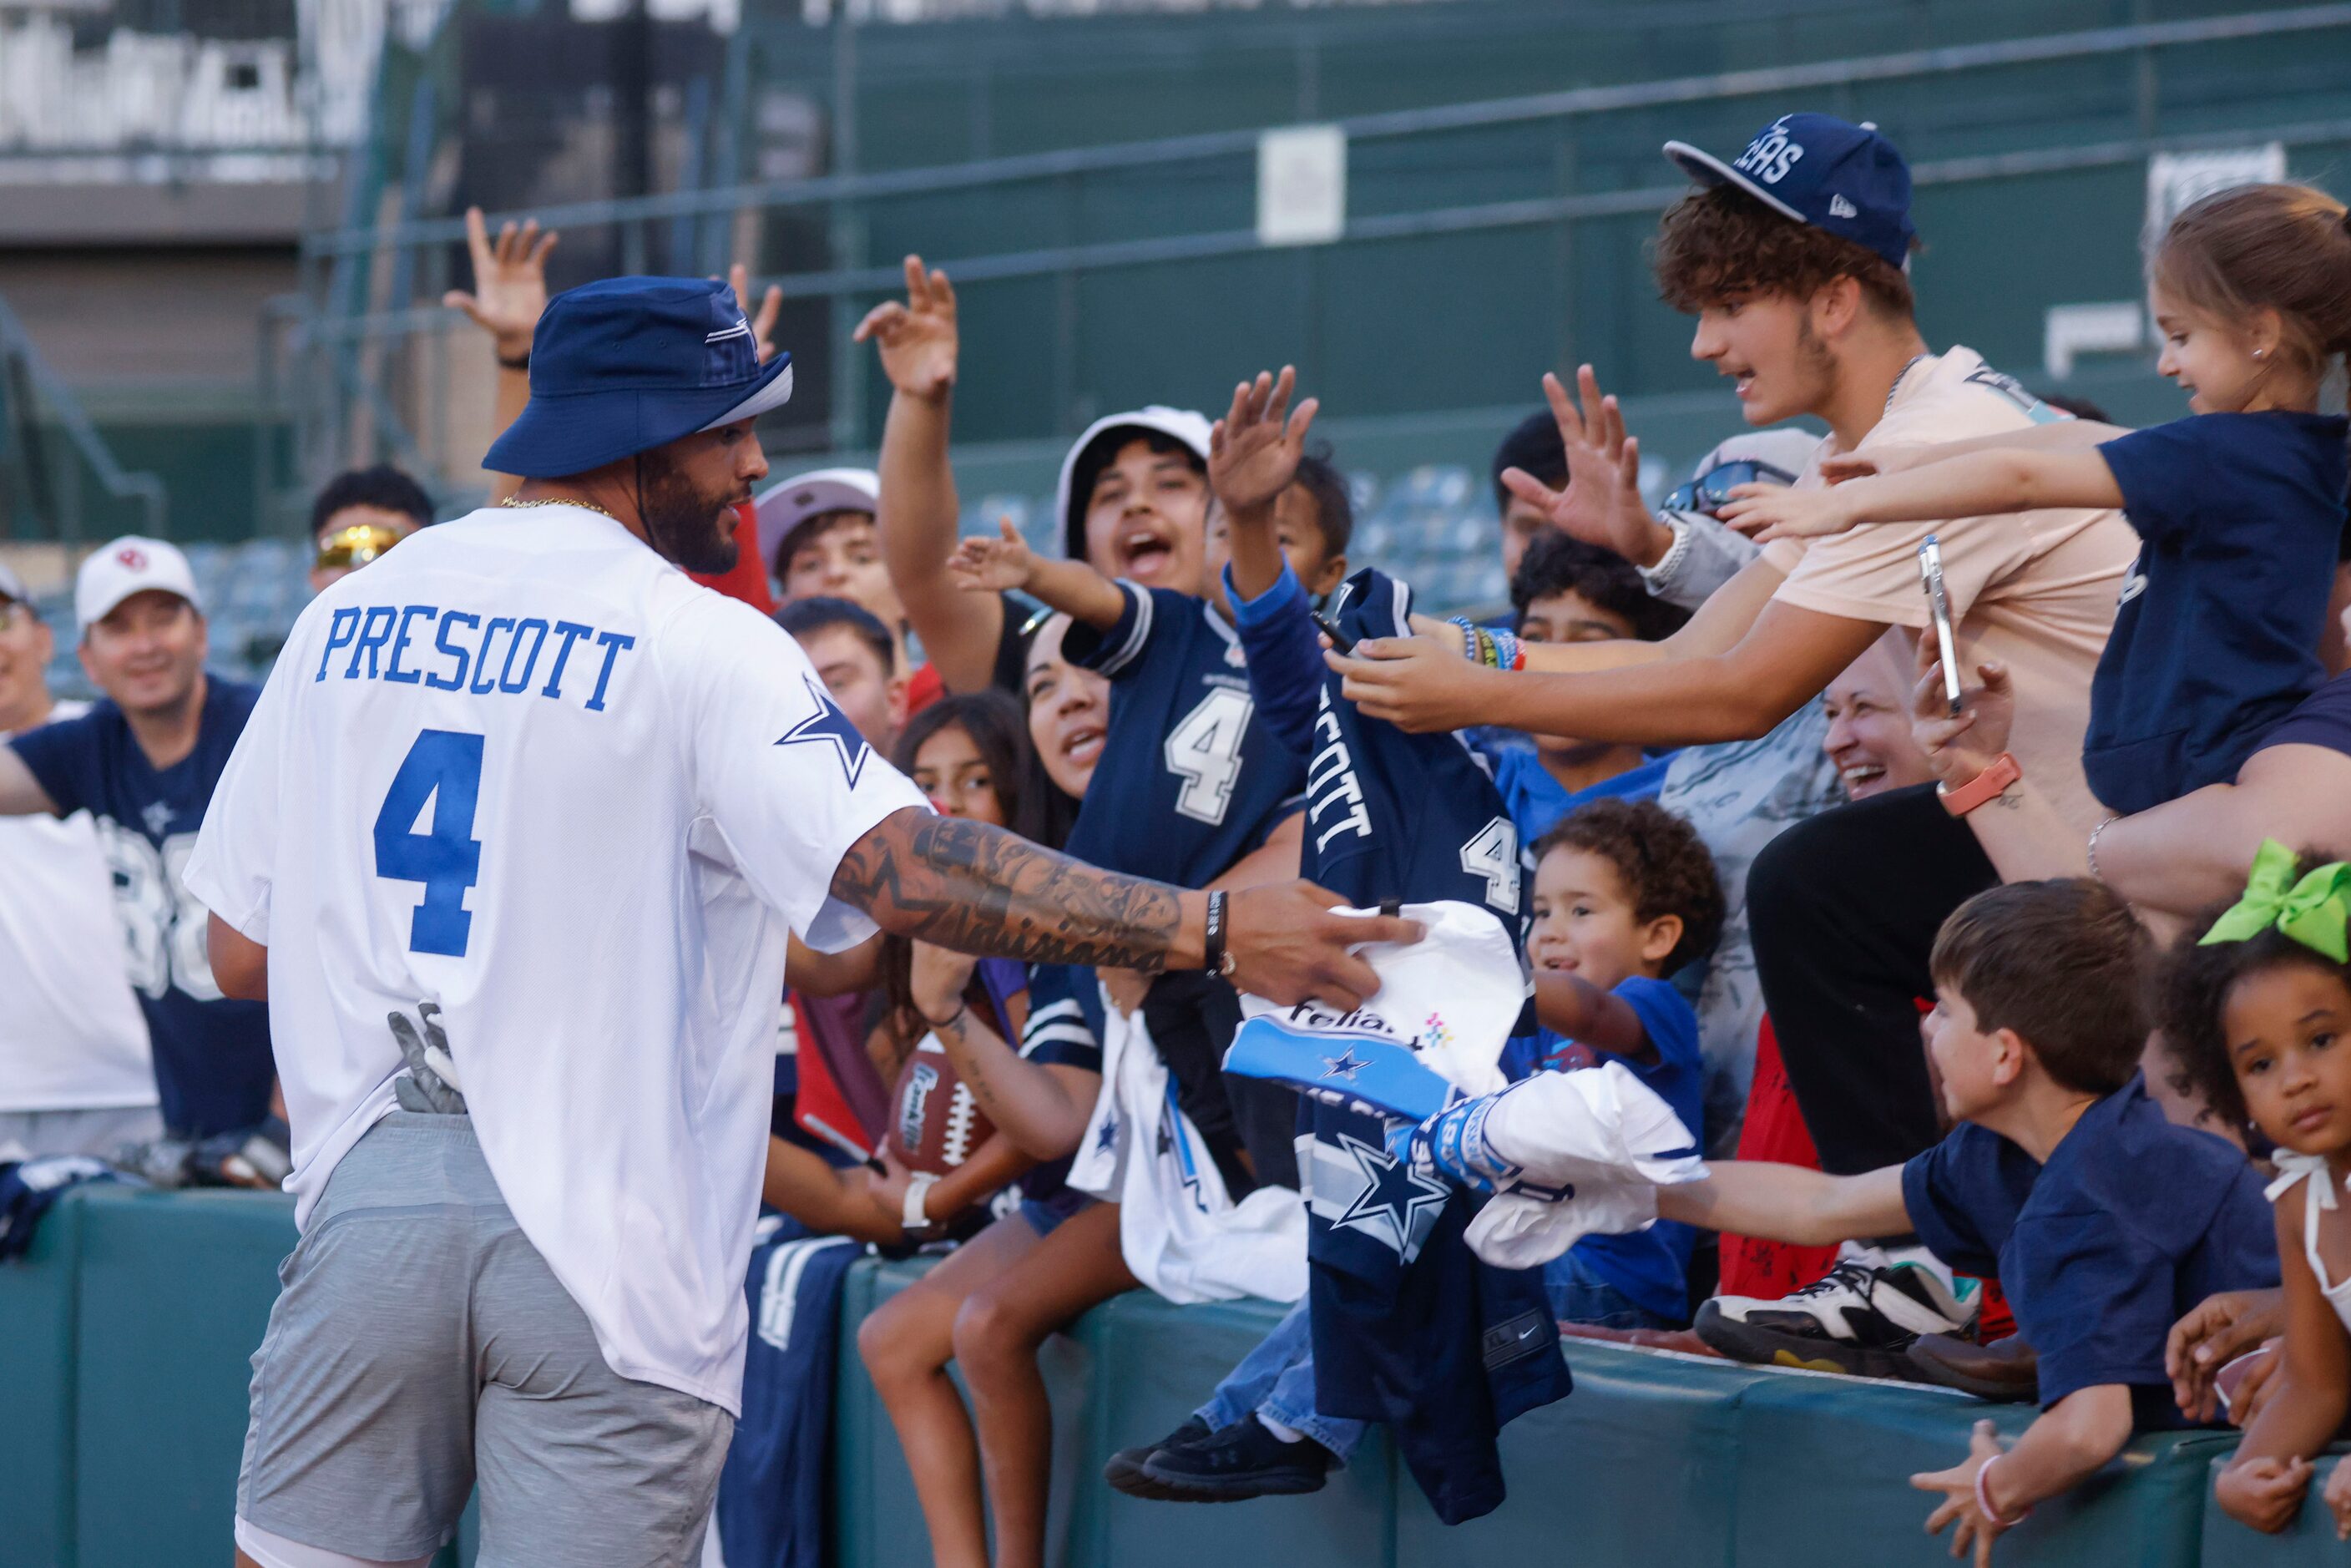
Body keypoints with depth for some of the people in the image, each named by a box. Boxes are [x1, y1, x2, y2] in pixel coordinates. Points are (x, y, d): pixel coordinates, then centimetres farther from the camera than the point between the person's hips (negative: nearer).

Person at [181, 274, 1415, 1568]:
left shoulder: (342, 616, 9)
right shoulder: (701, 645, -8)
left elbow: (240, 952, 12)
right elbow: (906, 867, -21)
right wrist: (1214, 933, -21)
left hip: (369, 1198, 4)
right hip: (597, 1230, -4)